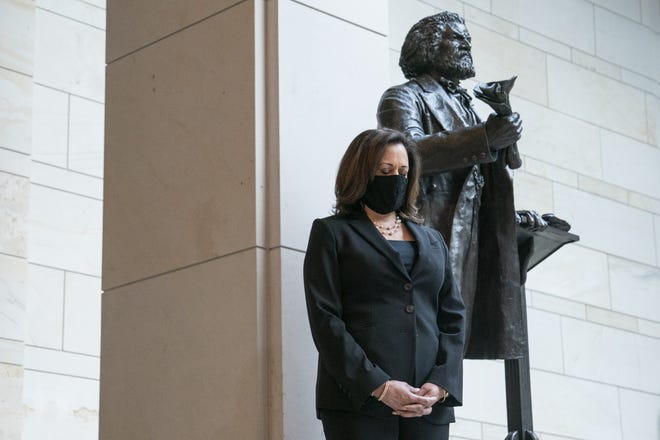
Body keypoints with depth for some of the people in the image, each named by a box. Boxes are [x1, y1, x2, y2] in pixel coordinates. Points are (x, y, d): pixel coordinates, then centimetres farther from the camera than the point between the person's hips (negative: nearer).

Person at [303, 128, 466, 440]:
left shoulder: (432, 240, 23)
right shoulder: (331, 233, 9)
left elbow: (453, 319, 15)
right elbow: (325, 319, -3)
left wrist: (440, 385, -4)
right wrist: (379, 387, -14)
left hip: (428, 407, 4)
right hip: (359, 401, -4)